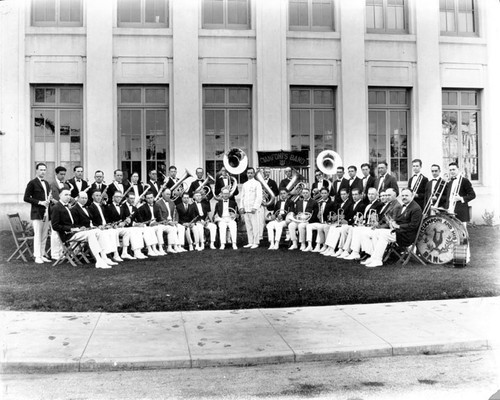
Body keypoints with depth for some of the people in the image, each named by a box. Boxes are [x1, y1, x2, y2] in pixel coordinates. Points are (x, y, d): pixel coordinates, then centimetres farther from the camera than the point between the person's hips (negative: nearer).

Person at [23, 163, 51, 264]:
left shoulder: (47, 183, 18)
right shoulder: (32, 183, -3)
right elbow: (26, 198, -7)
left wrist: (49, 201, 4)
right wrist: (39, 202, -14)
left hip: (46, 213, 6)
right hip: (37, 213, -6)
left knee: (44, 235, 7)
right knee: (38, 235, -6)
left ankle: (43, 255, 14)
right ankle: (37, 256, -2)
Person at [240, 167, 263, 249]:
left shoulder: (257, 184, -1)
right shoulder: (244, 185, 17)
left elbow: (259, 197, -8)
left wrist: (255, 207, -16)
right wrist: (241, 207, 7)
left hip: (253, 209, -5)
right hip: (245, 209, 5)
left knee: (255, 226, -6)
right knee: (248, 227, 6)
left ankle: (255, 243, -1)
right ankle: (250, 242, 12)